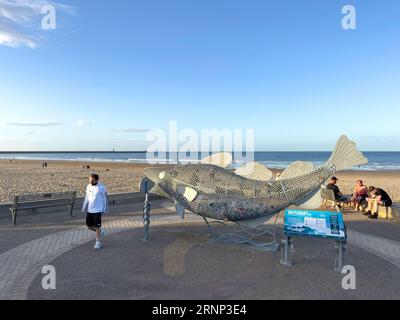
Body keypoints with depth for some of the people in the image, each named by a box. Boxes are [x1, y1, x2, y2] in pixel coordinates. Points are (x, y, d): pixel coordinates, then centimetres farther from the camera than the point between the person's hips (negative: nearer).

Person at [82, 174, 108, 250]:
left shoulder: (102, 187, -13)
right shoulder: (89, 186, 4)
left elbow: (105, 199, -6)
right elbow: (87, 198, 15)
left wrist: (105, 209, -5)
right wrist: (84, 207, 14)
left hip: (98, 211, -6)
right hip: (89, 210, 6)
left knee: (97, 227, 1)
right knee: (89, 226, 12)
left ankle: (98, 242, 16)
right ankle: (101, 232, 36)